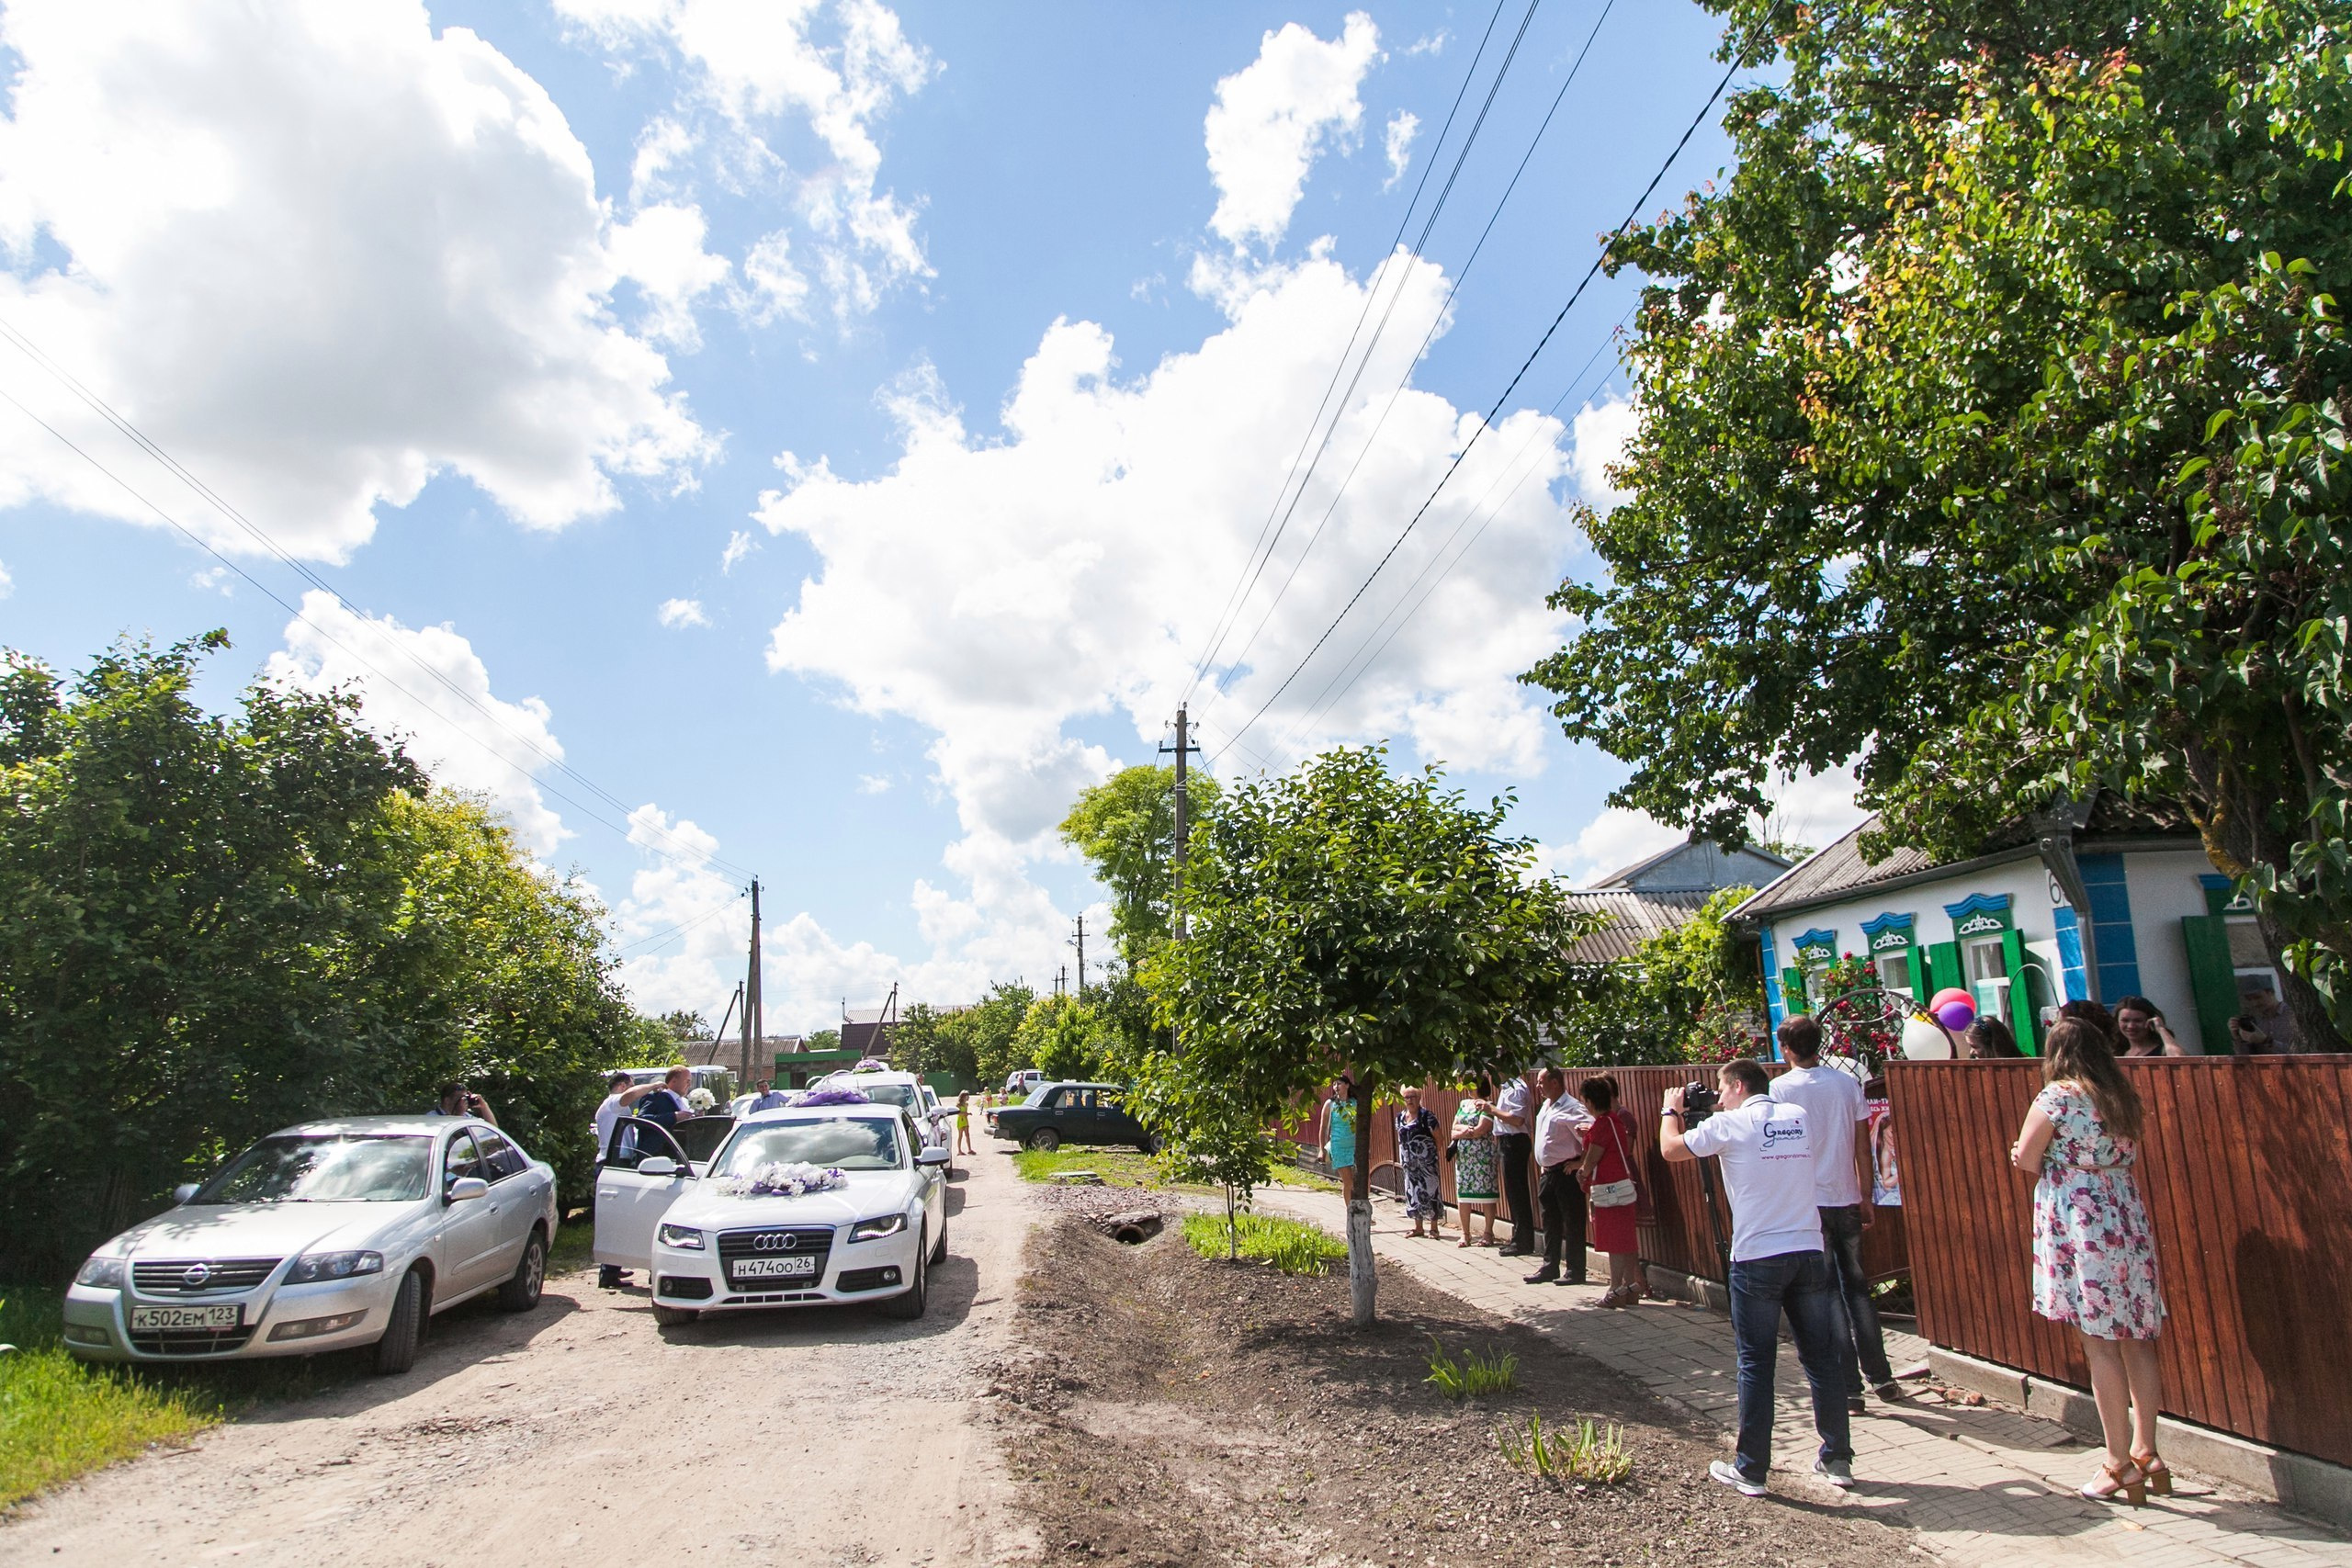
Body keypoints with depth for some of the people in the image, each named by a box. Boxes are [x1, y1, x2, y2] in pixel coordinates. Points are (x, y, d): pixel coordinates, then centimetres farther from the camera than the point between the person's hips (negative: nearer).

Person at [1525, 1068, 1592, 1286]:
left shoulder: (1571, 1108, -16)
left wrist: (1582, 1162, -17)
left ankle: (1575, 1271, 7)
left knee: (1572, 1223, 0)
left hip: (1566, 1172, -9)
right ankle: (1550, 1267, 22)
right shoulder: (1546, 1106, 13)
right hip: (1548, 1173, 9)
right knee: (1550, 1223, 14)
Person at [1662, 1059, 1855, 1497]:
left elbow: (1671, 1148, 3)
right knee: (1822, 1358, 12)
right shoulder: (1798, 1116, 9)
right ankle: (1837, 1460, 22)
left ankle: (1751, 1471, 9)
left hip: (1757, 1258, -5)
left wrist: (1670, 1109, 20)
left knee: (1756, 1364, 2)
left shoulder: (1732, 1123, -6)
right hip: (1808, 1251, 5)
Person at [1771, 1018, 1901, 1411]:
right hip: (1845, 1200, 4)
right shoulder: (1848, 1083, 1)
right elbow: (1862, 1146, 4)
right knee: (1857, 1287, 18)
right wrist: (1866, 1198, 13)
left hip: (1805, 1204, -4)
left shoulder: (1780, 1088, -9)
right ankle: (1882, 1378, 22)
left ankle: (1849, 1390, 6)